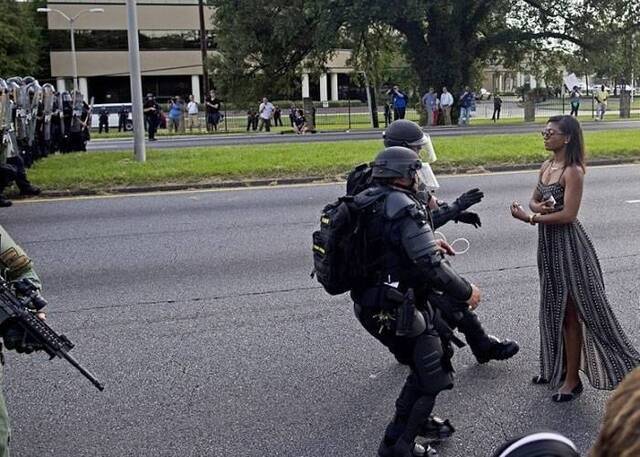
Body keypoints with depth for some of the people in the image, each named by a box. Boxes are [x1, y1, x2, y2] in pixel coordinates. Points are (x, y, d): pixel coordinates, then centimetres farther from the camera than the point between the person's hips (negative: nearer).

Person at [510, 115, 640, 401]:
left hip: (567, 244, -8)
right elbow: (534, 201, 13)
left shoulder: (573, 171, -17)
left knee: (571, 313, 1)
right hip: (548, 243, 9)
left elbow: (568, 214, -22)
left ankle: (572, 380, 11)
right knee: (553, 309, 18)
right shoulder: (547, 166, 7)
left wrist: (529, 218, -20)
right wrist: (538, 207, -10)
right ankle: (557, 367, 34)